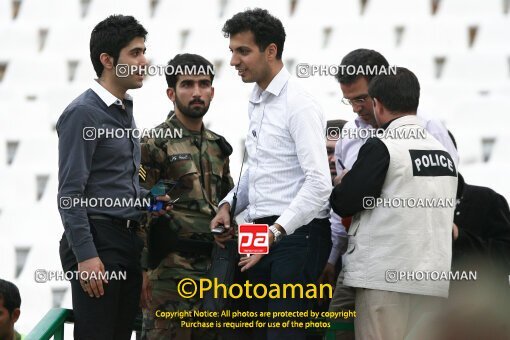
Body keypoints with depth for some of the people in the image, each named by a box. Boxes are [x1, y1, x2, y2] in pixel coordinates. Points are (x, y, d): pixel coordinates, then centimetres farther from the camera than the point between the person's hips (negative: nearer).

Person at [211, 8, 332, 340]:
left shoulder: (298, 105, -13)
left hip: (295, 235, -9)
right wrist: (229, 205, 12)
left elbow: (319, 182, -21)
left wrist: (275, 232, -24)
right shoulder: (257, 102, 16)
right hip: (263, 235, 9)